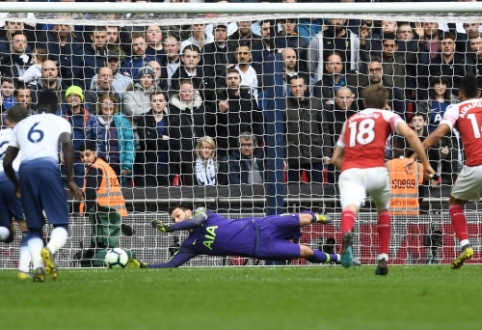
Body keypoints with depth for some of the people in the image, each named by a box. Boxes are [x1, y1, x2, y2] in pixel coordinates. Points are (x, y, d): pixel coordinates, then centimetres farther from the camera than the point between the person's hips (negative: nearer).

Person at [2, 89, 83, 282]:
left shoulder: (21, 125, 28)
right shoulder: (60, 122, 18)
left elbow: (7, 162, 25)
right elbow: (67, 145, -4)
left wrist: (17, 185, 42)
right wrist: (70, 180, -1)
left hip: (25, 170, 3)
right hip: (48, 167, -3)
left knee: (34, 227, 12)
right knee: (61, 223, 1)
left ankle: (37, 265, -11)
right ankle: (50, 250, -30)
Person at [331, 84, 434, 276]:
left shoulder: (351, 120, 30)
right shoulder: (387, 116, 20)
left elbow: (336, 158, 32)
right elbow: (409, 134, -1)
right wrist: (425, 163, 2)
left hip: (349, 171, 1)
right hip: (375, 170, -1)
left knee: (350, 207, -25)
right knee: (383, 210, 28)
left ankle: (347, 234, -59)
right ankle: (383, 258, 22)